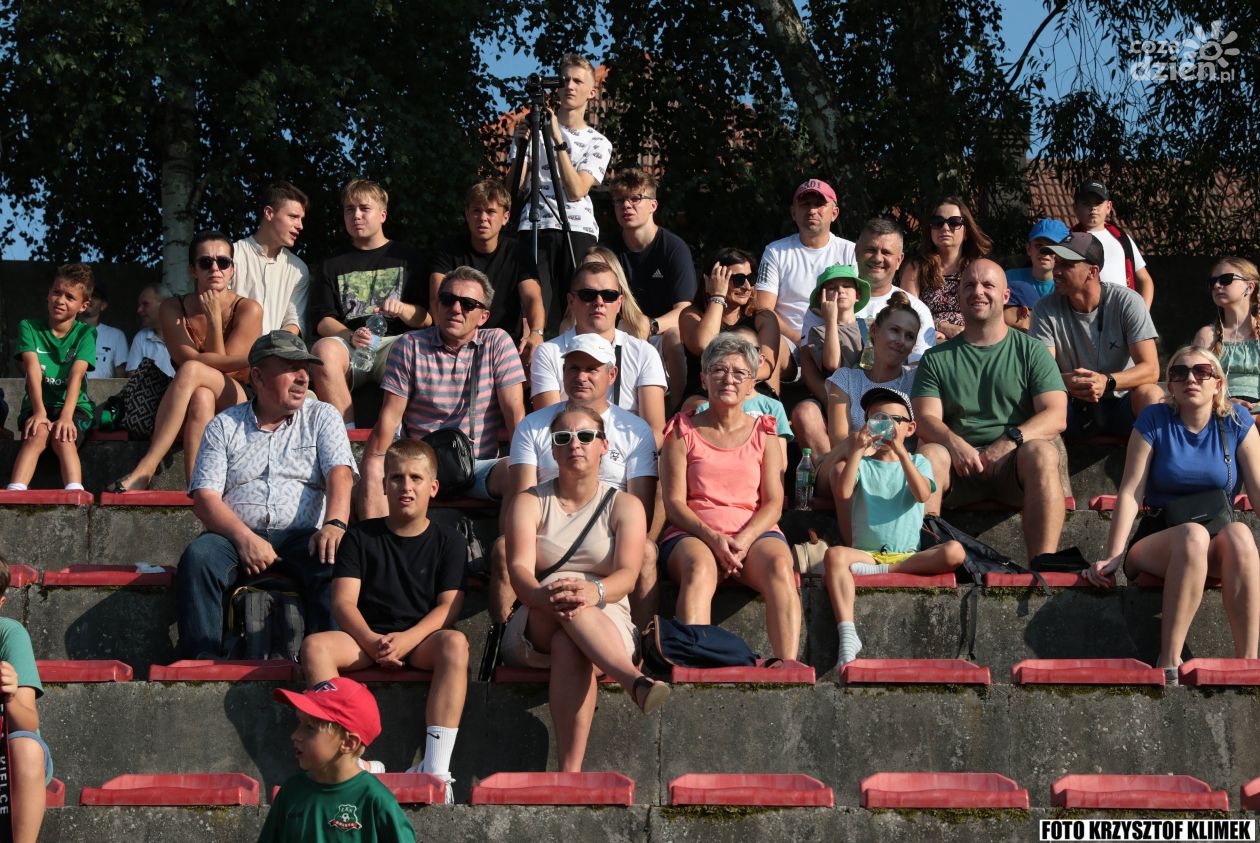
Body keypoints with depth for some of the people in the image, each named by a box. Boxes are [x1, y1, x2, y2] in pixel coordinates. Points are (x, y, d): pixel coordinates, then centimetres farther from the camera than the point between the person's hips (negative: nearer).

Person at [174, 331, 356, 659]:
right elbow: (205, 497, 3)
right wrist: (244, 538, -16)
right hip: (237, 536, 0)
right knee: (198, 556, -31)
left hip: (302, 537, 0)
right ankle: (203, 660, -29)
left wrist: (334, 524, -23)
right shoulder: (224, 426, 13)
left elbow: (339, 473, -1)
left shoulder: (322, 417, 15)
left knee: (334, 560, -33)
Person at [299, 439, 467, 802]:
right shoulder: (361, 536, 10)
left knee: (455, 643, -35)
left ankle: (435, 768, -41)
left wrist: (407, 639, -22)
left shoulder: (448, 541, 8)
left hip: (422, 639, -1)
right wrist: (372, 641, -20)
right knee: (314, 645, -28)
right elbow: (343, 602, -1)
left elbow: (449, 606, -4)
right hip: (366, 637, 1)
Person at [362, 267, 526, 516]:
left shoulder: (497, 343, 3)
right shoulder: (409, 346, 2)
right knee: (375, 471, -29)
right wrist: (372, 472, -12)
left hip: (479, 467, 0)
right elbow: (389, 417, -2)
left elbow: (515, 412, -1)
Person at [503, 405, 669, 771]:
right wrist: (543, 595, -36)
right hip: (534, 629, 0)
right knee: (560, 590, -36)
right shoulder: (529, 503, 10)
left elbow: (628, 575, -9)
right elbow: (519, 569, -10)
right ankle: (635, 681, -56)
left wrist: (593, 592, -36)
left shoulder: (624, 506, 10)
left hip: (608, 622, 0)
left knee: (569, 647, -37)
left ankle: (569, 773, -51)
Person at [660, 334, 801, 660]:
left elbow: (773, 502, 7)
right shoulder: (683, 432, 13)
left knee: (779, 566, -33)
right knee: (699, 568, -37)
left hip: (754, 532, 2)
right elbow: (674, 503, 4)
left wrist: (744, 540, -13)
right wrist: (713, 538, -15)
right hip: (693, 533, -2)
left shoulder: (763, 433, 17)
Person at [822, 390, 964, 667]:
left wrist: (900, 451, -18)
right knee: (835, 555, -34)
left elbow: (922, 494, -10)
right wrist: (857, 451, -13)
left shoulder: (917, 462, 13)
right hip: (865, 552, 0)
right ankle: (847, 635, -44)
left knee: (954, 552, -28)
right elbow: (843, 492, -8)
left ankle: (883, 571, -25)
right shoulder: (862, 463, 14)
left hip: (908, 555, 0)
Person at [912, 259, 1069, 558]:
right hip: (961, 460, 1)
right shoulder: (936, 359, 17)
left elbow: (1056, 416, 1)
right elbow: (926, 419, 4)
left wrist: (1011, 440, -18)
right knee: (929, 455, -30)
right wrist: (954, 443, -20)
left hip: (1014, 459, -1)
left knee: (1042, 453, -34)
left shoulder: (1031, 351, 13)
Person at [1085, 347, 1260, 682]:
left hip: (1219, 551, 1)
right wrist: (1112, 557, -17)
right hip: (1158, 539, -1)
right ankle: (1168, 665, -39)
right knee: (1193, 535, -37)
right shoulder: (1155, 420, 1)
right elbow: (1130, 493, -6)